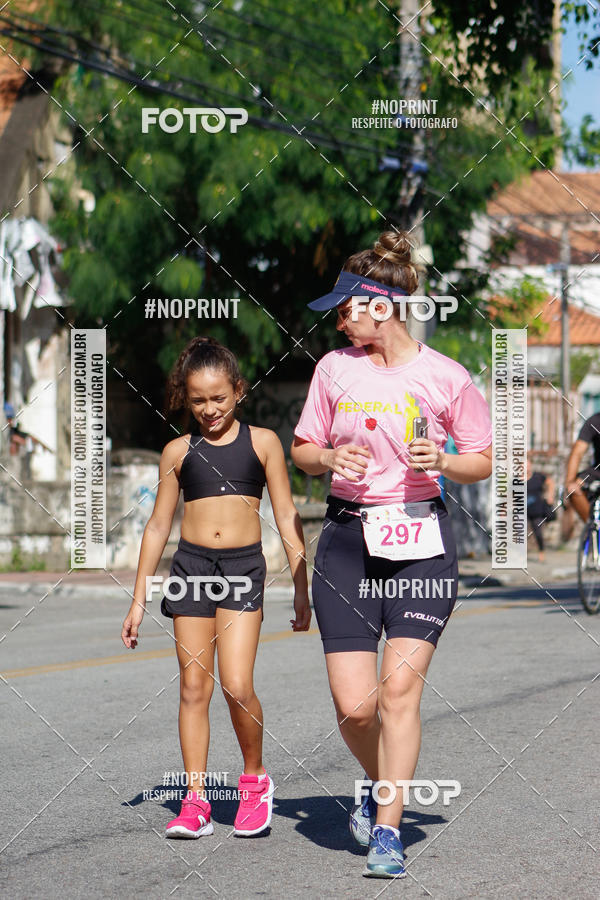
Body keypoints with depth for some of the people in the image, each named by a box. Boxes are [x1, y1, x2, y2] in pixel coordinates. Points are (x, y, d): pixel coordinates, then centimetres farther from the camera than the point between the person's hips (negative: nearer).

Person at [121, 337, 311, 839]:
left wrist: (302, 588, 5)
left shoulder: (262, 442, 4)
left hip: (244, 566, -2)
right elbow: (159, 526, 13)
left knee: (236, 686, -13)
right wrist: (139, 601, 12)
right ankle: (195, 800, 9)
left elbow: (287, 517, 7)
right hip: (191, 566, 2)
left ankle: (255, 778, 11)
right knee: (193, 688, 3)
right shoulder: (179, 451, 8)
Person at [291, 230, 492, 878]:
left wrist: (442, 461, -13)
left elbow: (483, 462, 7)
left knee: (400, 688, -12)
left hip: (421, 540, -2)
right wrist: (330, 458, -8)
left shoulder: (446, 378, -3)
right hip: (347, 539, 2)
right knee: (353, 706, -3)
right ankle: (380, 786, 29)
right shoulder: (335, 368, 5)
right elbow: (301, 451, 14)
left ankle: (387, 831, 0)